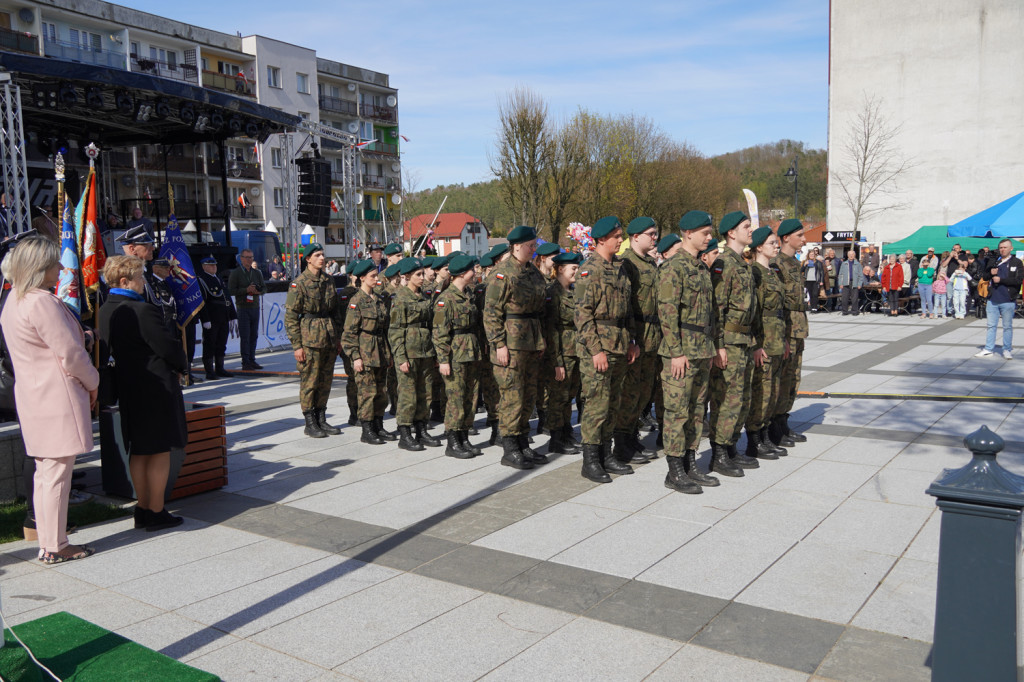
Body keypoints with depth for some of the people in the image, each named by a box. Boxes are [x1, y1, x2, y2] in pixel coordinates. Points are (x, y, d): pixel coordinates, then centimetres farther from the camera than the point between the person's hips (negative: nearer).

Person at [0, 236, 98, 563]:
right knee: (57, 471, -3)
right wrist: (92, 383, -3)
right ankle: (55, 547, 4)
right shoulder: (41, 302, -18)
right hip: (57, 397, -10)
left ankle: (47, 542, 24)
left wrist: (85, 382, 18)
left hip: (33, 394, 10)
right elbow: (70, 353, -18)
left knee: (45, 471, 15)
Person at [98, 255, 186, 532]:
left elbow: (105, 350, 13)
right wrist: (180, 368, 1)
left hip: (128, 389, 8)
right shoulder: (142, 311, -21)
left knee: (138, 451, 15)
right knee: (160, 451, 1)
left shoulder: (105, 311, 5)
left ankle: (142, 509, 23)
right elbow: (169, 346, -18)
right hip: (157, 388, -8)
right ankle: (156, 513, 7)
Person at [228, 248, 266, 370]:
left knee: (254, 335, 6)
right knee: (245, 336, -6)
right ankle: (245, 362, -2)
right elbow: (231, 290, -6)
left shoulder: (257, 272, 14)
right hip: (243, 308, -5)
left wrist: (258, 291, -7)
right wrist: (246, 290, -16)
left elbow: (264, 288, 15)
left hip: (255, 307, 5)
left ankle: (252, 360, 14)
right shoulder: (235, 273, -1)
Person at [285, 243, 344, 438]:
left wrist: (338, 337, 14)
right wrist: (296, 345, -12)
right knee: (310, 381, 0)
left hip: (329, 338, 6)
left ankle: (321, 420, 20)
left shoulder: (329, 280, 10)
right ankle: (310, 423, 10)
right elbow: (291, 317, -9)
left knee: (326, 381, 10)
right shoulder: (299, 283, -8)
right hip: (310, 338, -6)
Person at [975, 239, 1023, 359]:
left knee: (1007, 326, 7)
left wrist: (1001, 280, -16)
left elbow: (1019, 280, -13)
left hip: (1008, 300, -4)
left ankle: (1007, 350, 16)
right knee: (991, 325, 9)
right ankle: (988, 349, 16)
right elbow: (984, 276, 14)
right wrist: (990, 273, -7)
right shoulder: (992, 261, 10)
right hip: (992, 299, 4)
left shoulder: (1016, 262, -3)